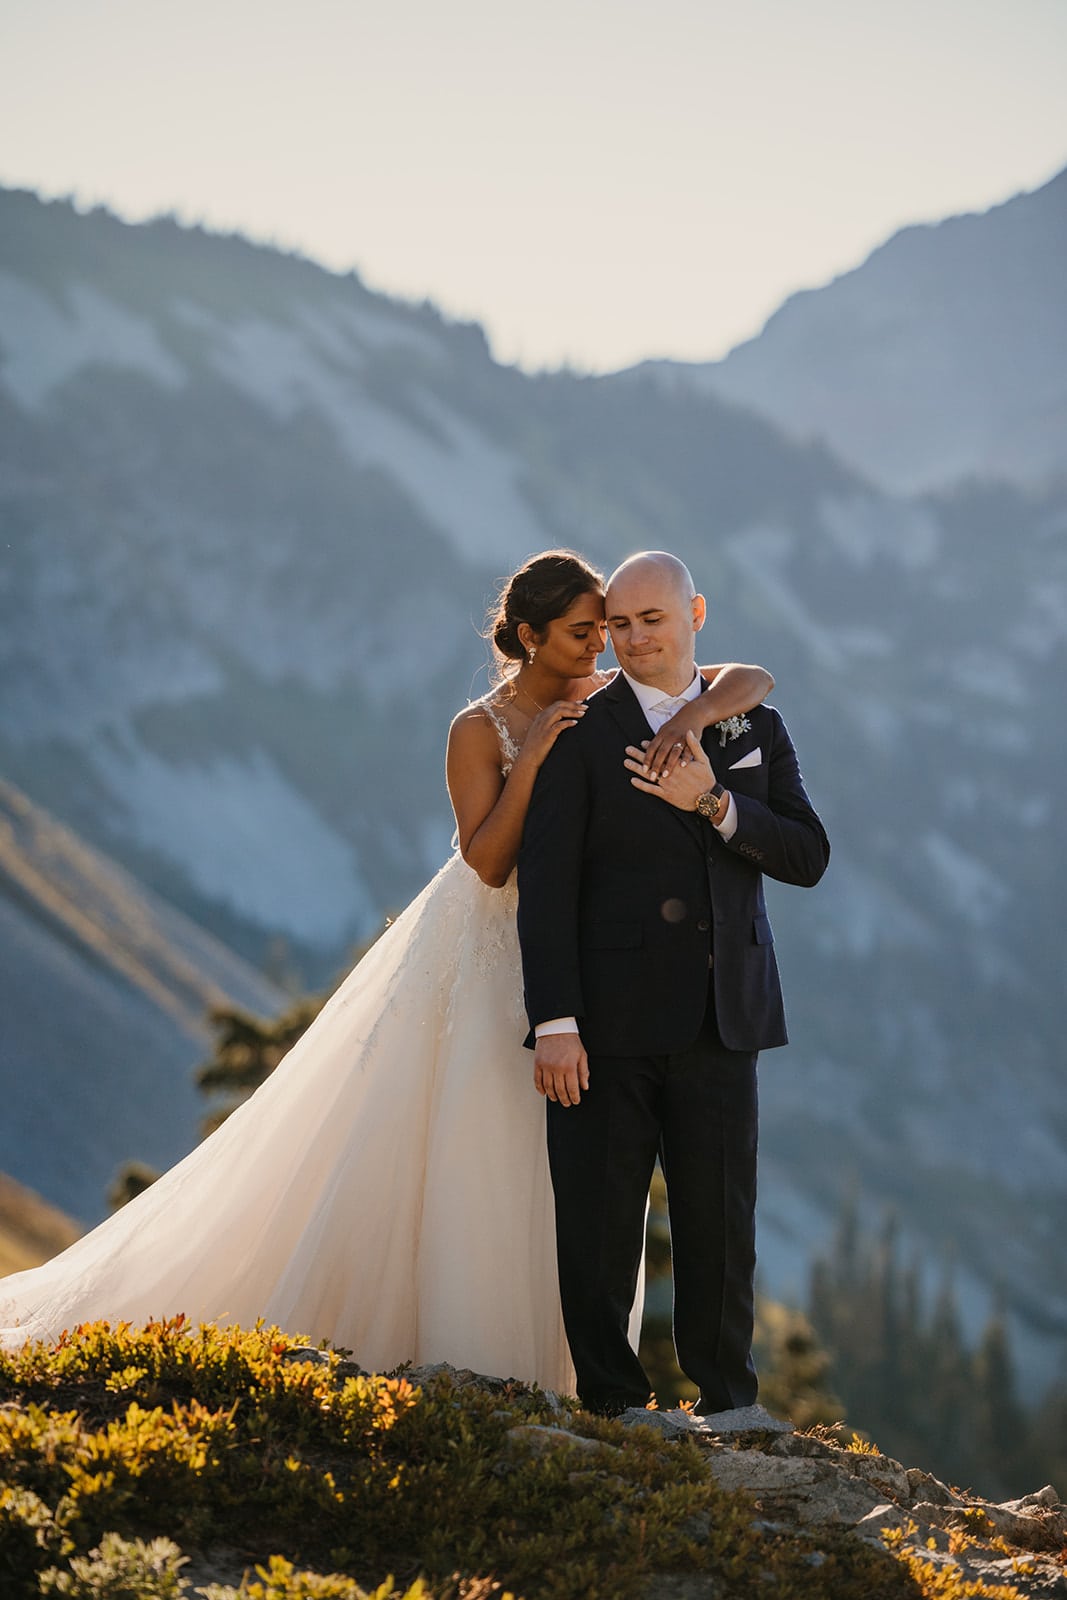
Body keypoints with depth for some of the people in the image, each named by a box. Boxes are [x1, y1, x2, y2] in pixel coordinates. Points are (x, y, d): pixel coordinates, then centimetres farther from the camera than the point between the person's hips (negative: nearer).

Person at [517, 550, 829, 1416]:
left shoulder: (756, 727, 11)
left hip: (720, 1019, 3)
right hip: (610, 1022, -3)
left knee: (721, 1226, 5)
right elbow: (547, 887, -6)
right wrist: (554, 1025, -13)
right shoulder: (580, 735, -1)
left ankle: (728, 1415, 15)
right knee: (599, 1226, 1)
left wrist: (716, 805, -13)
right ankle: (612, 1410, 10)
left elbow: (808, 857, 3)